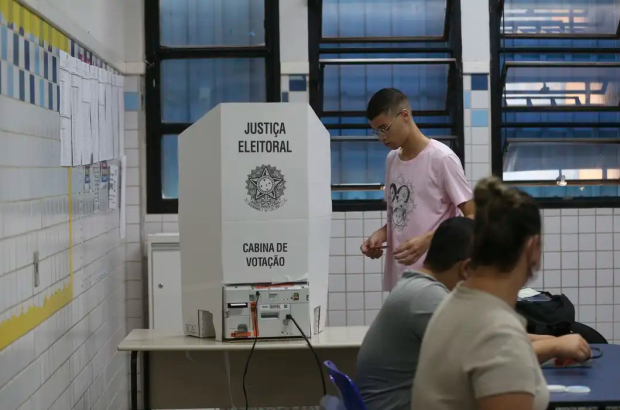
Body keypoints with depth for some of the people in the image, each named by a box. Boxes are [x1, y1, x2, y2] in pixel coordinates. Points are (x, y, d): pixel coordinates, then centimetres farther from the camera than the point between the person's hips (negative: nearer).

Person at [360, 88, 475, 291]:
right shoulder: (392, 160, 13)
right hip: (396, 278, 7)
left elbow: (473, 218, -11)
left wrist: (426, 240, -23)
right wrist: (380, 234, 2)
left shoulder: (442, 158, -10)